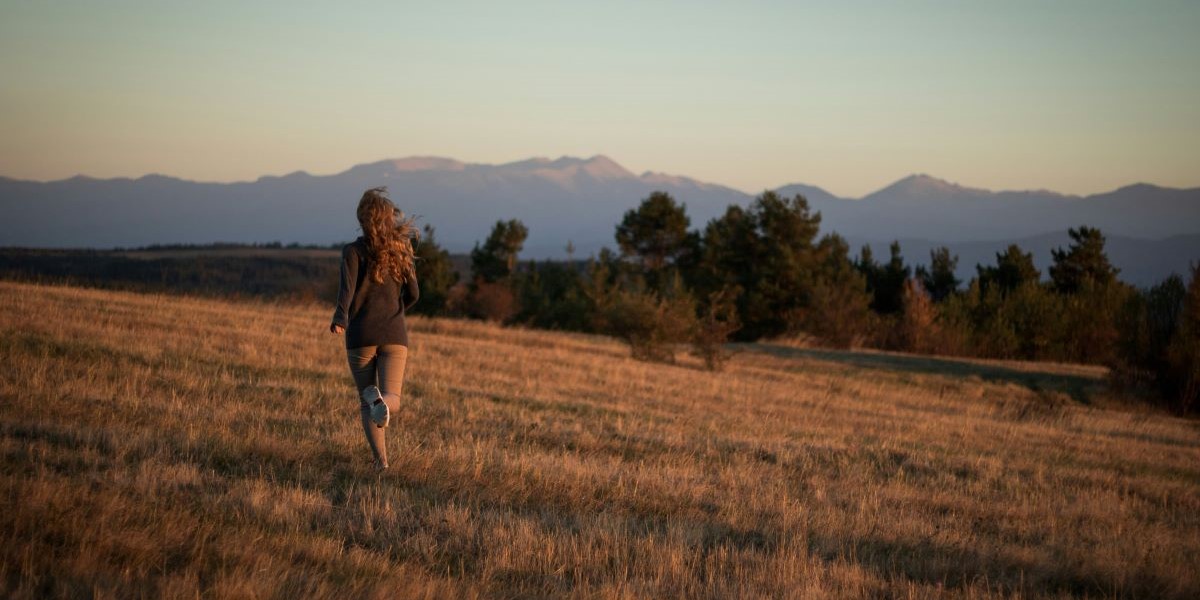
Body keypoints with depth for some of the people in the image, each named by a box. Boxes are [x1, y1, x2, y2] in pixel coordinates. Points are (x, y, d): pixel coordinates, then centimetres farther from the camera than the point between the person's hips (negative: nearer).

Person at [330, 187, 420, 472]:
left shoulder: (354, 250, -2)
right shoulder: (400, 250, 8)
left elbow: (348, 286, -19)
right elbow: (413, 294, 10)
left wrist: (340, 318, -32)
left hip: (361, 335, -2)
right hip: (394, 335, 2)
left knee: (366, 402, 10)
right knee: (392, 398, -2)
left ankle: (381, 459, -9)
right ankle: (383, 403, -39)